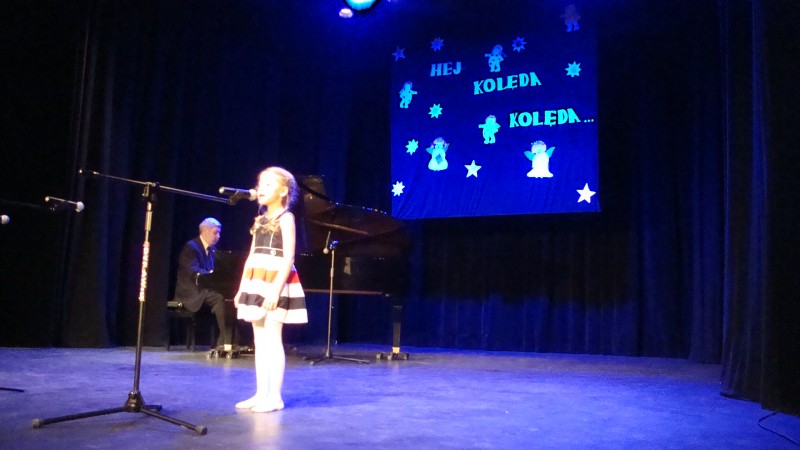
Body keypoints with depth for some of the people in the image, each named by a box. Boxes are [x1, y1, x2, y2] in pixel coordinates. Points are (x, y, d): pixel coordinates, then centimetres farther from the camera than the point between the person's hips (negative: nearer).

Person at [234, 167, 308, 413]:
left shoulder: (285, 218, -7)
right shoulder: (261, 219, 15)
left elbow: (288, 257, -15)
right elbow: (251, 256, 17)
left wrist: (276, 290, -23)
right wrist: (242, 288, 12)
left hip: (275, 284, -8)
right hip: (257, 283, 8)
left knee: (273, 339, -6)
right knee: (260, 340, 9)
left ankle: (274, 396, 0)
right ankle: (261, 394, 15)